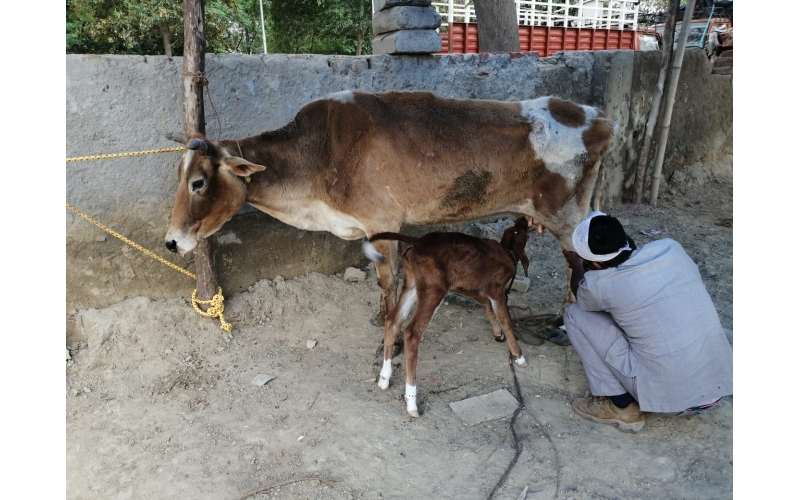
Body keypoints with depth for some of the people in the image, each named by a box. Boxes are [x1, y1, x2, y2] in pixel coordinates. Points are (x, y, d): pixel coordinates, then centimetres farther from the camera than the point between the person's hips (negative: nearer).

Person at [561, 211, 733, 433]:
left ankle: (621, 408, 9)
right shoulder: (671, 248, 0)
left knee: (575, 314, 2)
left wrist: (577, 266, 35)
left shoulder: (600, 284, -12)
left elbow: (579, 293, 14)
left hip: (667, 397, -6)